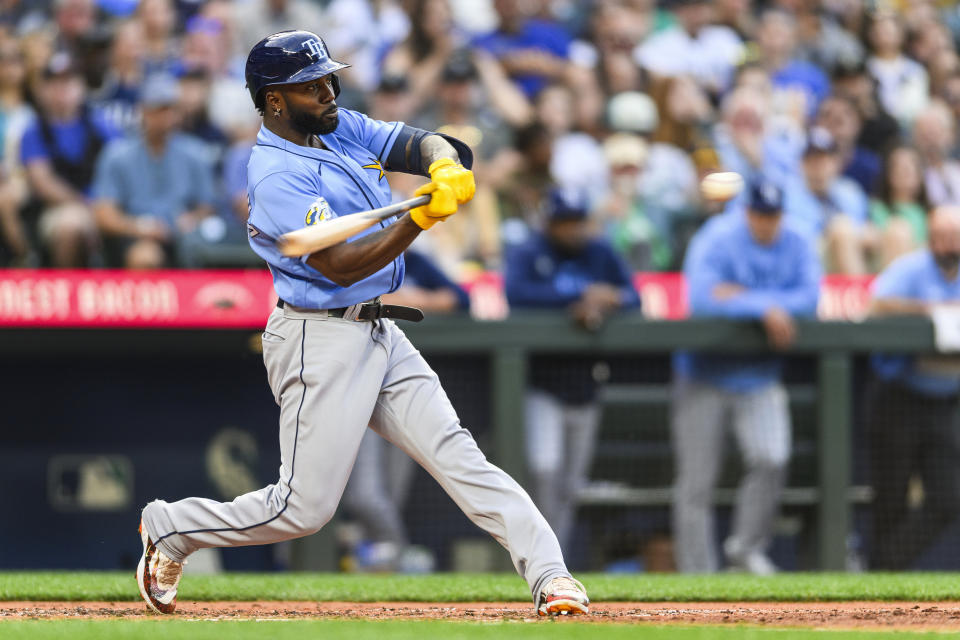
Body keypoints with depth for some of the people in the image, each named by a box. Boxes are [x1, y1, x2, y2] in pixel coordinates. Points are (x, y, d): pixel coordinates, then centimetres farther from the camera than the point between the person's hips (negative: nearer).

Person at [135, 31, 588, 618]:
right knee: (304, 507, -4)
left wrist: (445, 166, -22)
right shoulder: (277, 175, -17)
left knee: (455, 452, -4)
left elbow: (416, 143, 2)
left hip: (380, 336, 8)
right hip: (321, 342, -8)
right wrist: (418, 221, -34)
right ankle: (170, 529, 17)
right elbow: (340, 266, -24)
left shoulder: (342, 129, 10)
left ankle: (550, 574, -12)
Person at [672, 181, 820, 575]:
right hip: (704, 375, -3)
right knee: (696, 480, -3)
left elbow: (810, 297, -12)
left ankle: (746, 546, 1)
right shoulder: (716, 241, -12)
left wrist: (745, 297, -20)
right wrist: (765, 309, -27)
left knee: (772, 459, -18)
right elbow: (702, 299, -25)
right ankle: (697, 569, 5)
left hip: (759, 376, 3)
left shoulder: (797, 246, 2)